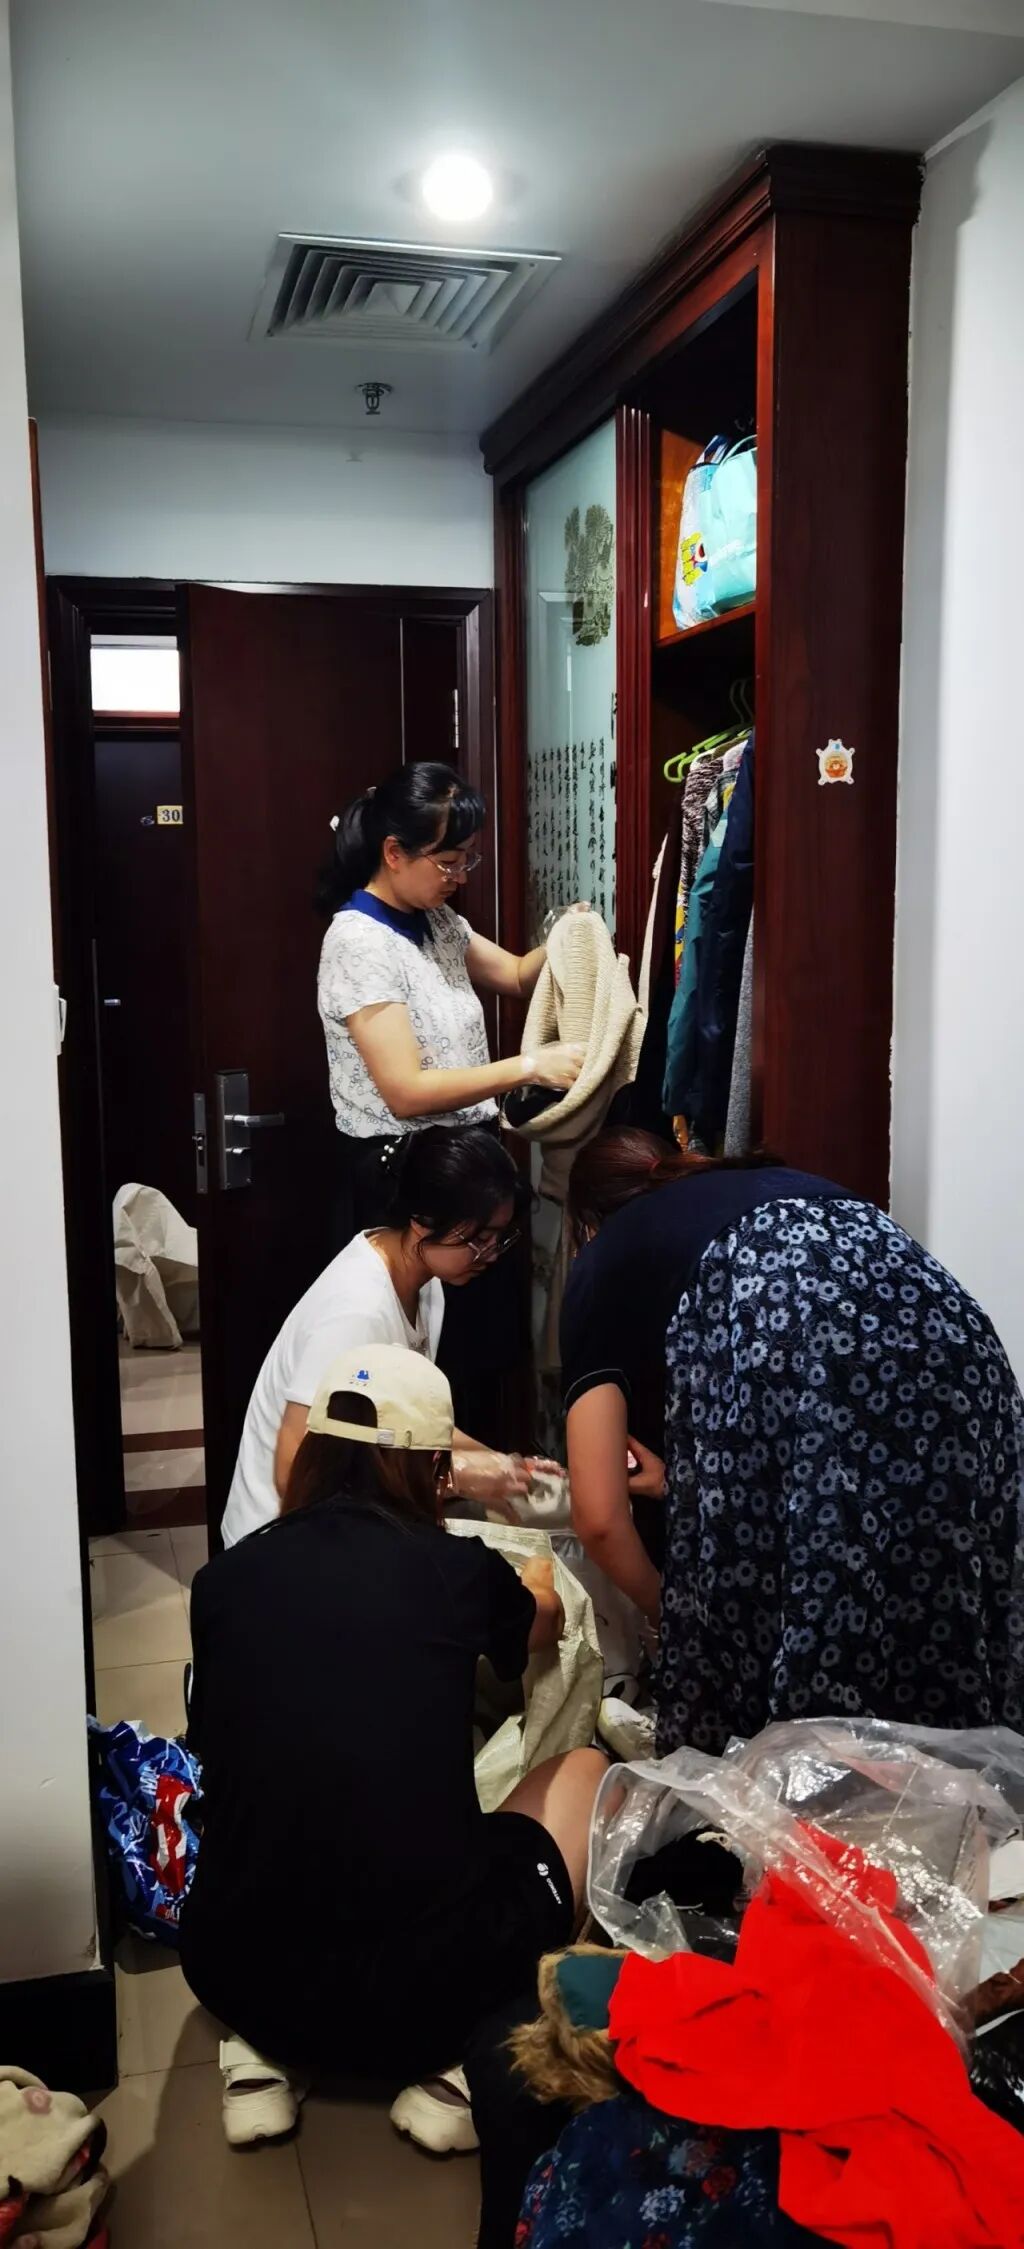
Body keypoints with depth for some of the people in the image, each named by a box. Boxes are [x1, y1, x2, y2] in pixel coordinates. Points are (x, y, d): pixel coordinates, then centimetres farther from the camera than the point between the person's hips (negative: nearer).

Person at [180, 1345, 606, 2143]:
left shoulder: (225, 1580, -1)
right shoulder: (459, 1570, -5)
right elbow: (543, 1625, 22)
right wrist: (535, 1586, 48)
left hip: (235, 1982, 4)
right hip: (425, 1986, -3)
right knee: (585, 1768, 20)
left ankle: (268, 2056, 16)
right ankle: (463, 2056, 8)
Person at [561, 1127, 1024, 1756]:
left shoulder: (603, 1262, 27)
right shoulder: (770, 1181, 39)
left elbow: (601, 1518, 21)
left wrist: (668, 1611, 40)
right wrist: (686, 1477, 61)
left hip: (777, 1356, -5)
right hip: (951, 1339, 6)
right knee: (940, 1634, 16)